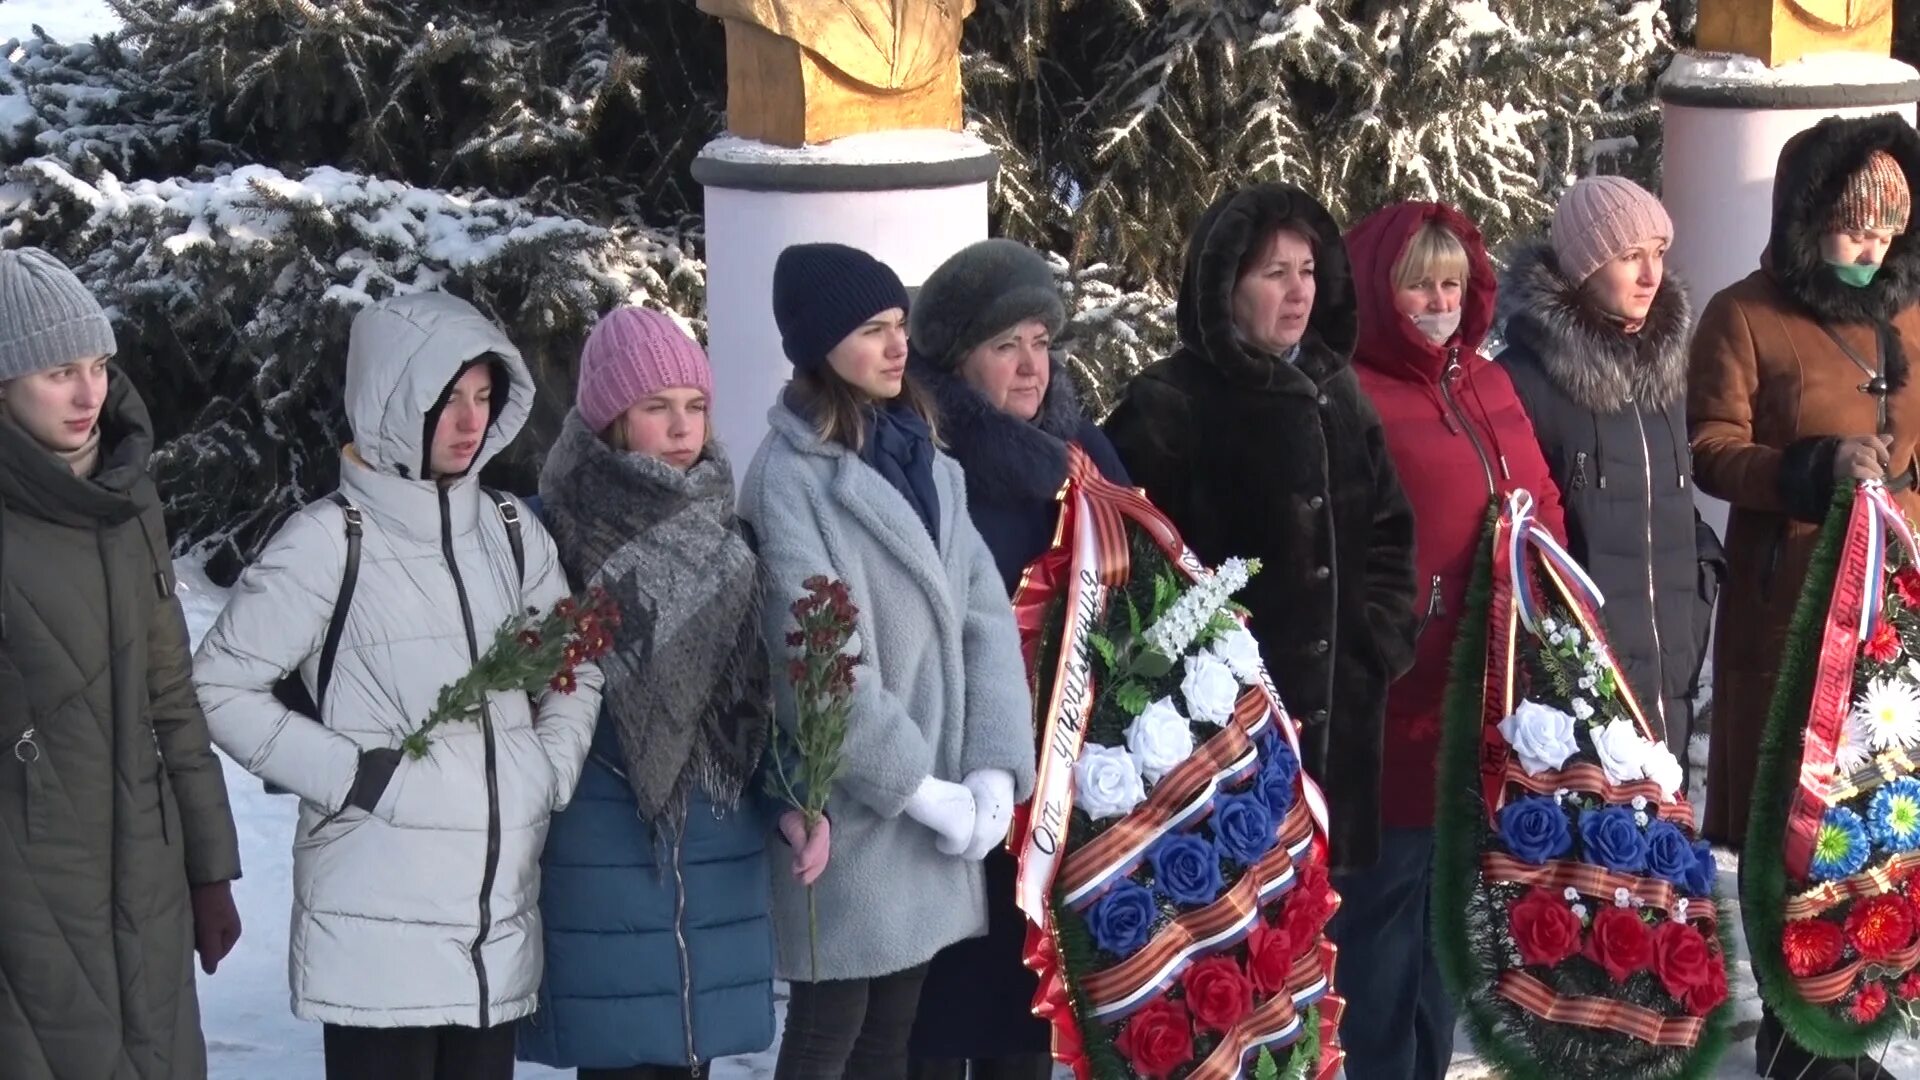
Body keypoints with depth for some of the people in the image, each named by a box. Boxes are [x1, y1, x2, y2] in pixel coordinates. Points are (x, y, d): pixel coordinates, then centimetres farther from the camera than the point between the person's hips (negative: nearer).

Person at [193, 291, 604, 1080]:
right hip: (380, 922, -6)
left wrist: (553, 768, 2)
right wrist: (353, 777, -13)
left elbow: (576, 668, 20)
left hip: (499, 916, 6)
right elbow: (220, 687, -6)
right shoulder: (330, 542, -8)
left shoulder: (512, 533, 9)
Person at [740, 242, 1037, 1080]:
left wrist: (995, 768, -9)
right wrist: (921, 788, -16)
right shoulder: (791, 475, -11)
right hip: (851, 813, -7)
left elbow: (985, 614, 4)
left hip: (938, 806, 7)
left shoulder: (925, 460, 12)